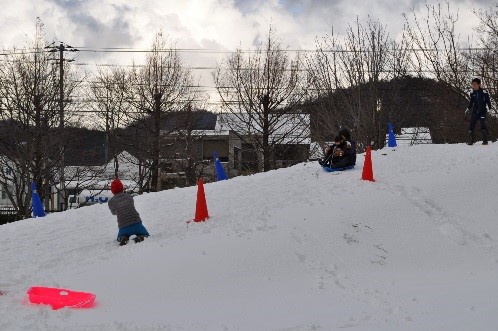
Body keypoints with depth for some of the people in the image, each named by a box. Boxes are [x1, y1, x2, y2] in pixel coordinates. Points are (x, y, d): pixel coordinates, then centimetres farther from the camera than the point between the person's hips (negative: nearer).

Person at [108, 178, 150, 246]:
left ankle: (123, 238, -3)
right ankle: (140, 237, -10)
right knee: (145, 235, 24)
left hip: (123, 228, 0)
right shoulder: (129, 196, 7)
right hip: (137, 224, 0)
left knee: (120, 236, 33)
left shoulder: (111, 201, 3)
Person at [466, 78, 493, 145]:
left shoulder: (484, 92, -9)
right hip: (474, 111, 4)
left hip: (482, 111, -4)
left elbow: (488, 101, -2)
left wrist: (490, 108, -10)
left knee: (483, 125, -17)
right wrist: (468, 109, 12)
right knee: (471, 126, 0)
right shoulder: (472, 93, 4)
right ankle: (471, 140, 16)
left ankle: (485, 141, -10)